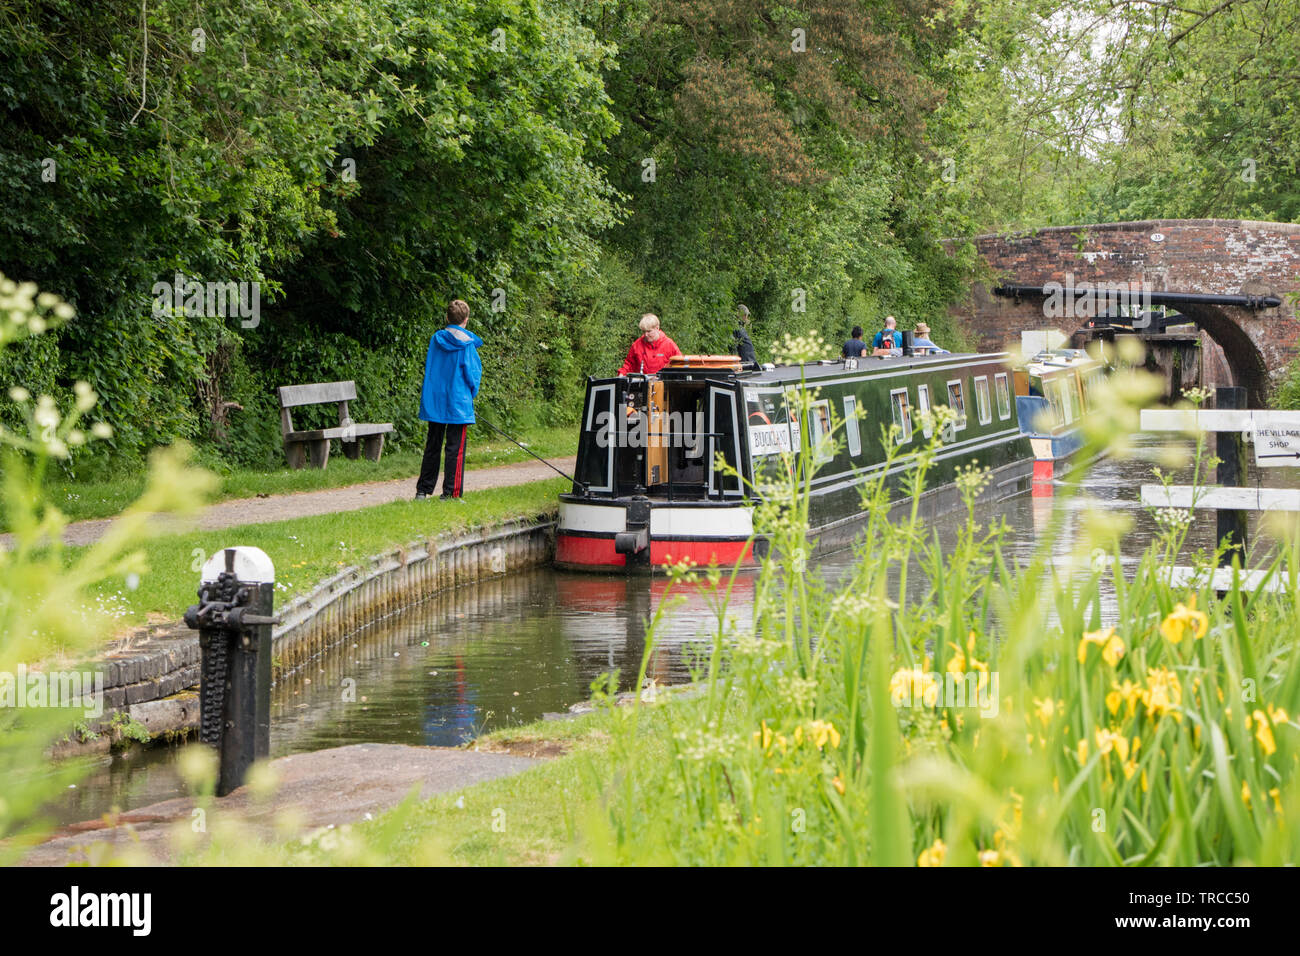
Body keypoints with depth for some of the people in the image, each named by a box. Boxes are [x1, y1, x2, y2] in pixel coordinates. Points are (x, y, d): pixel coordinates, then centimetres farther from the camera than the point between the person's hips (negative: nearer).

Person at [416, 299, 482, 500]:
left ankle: (423, 490, 15)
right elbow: (473, 373, -8)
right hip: (458, 404, -5)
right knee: (455, 448, 0)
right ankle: (450, 492, -1)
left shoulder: (435, 339, 3)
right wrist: (472, 394, 10)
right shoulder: (467, 344, -10)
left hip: (434, 402, 5)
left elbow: (428, 367, 12)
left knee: (432, 446, 13)